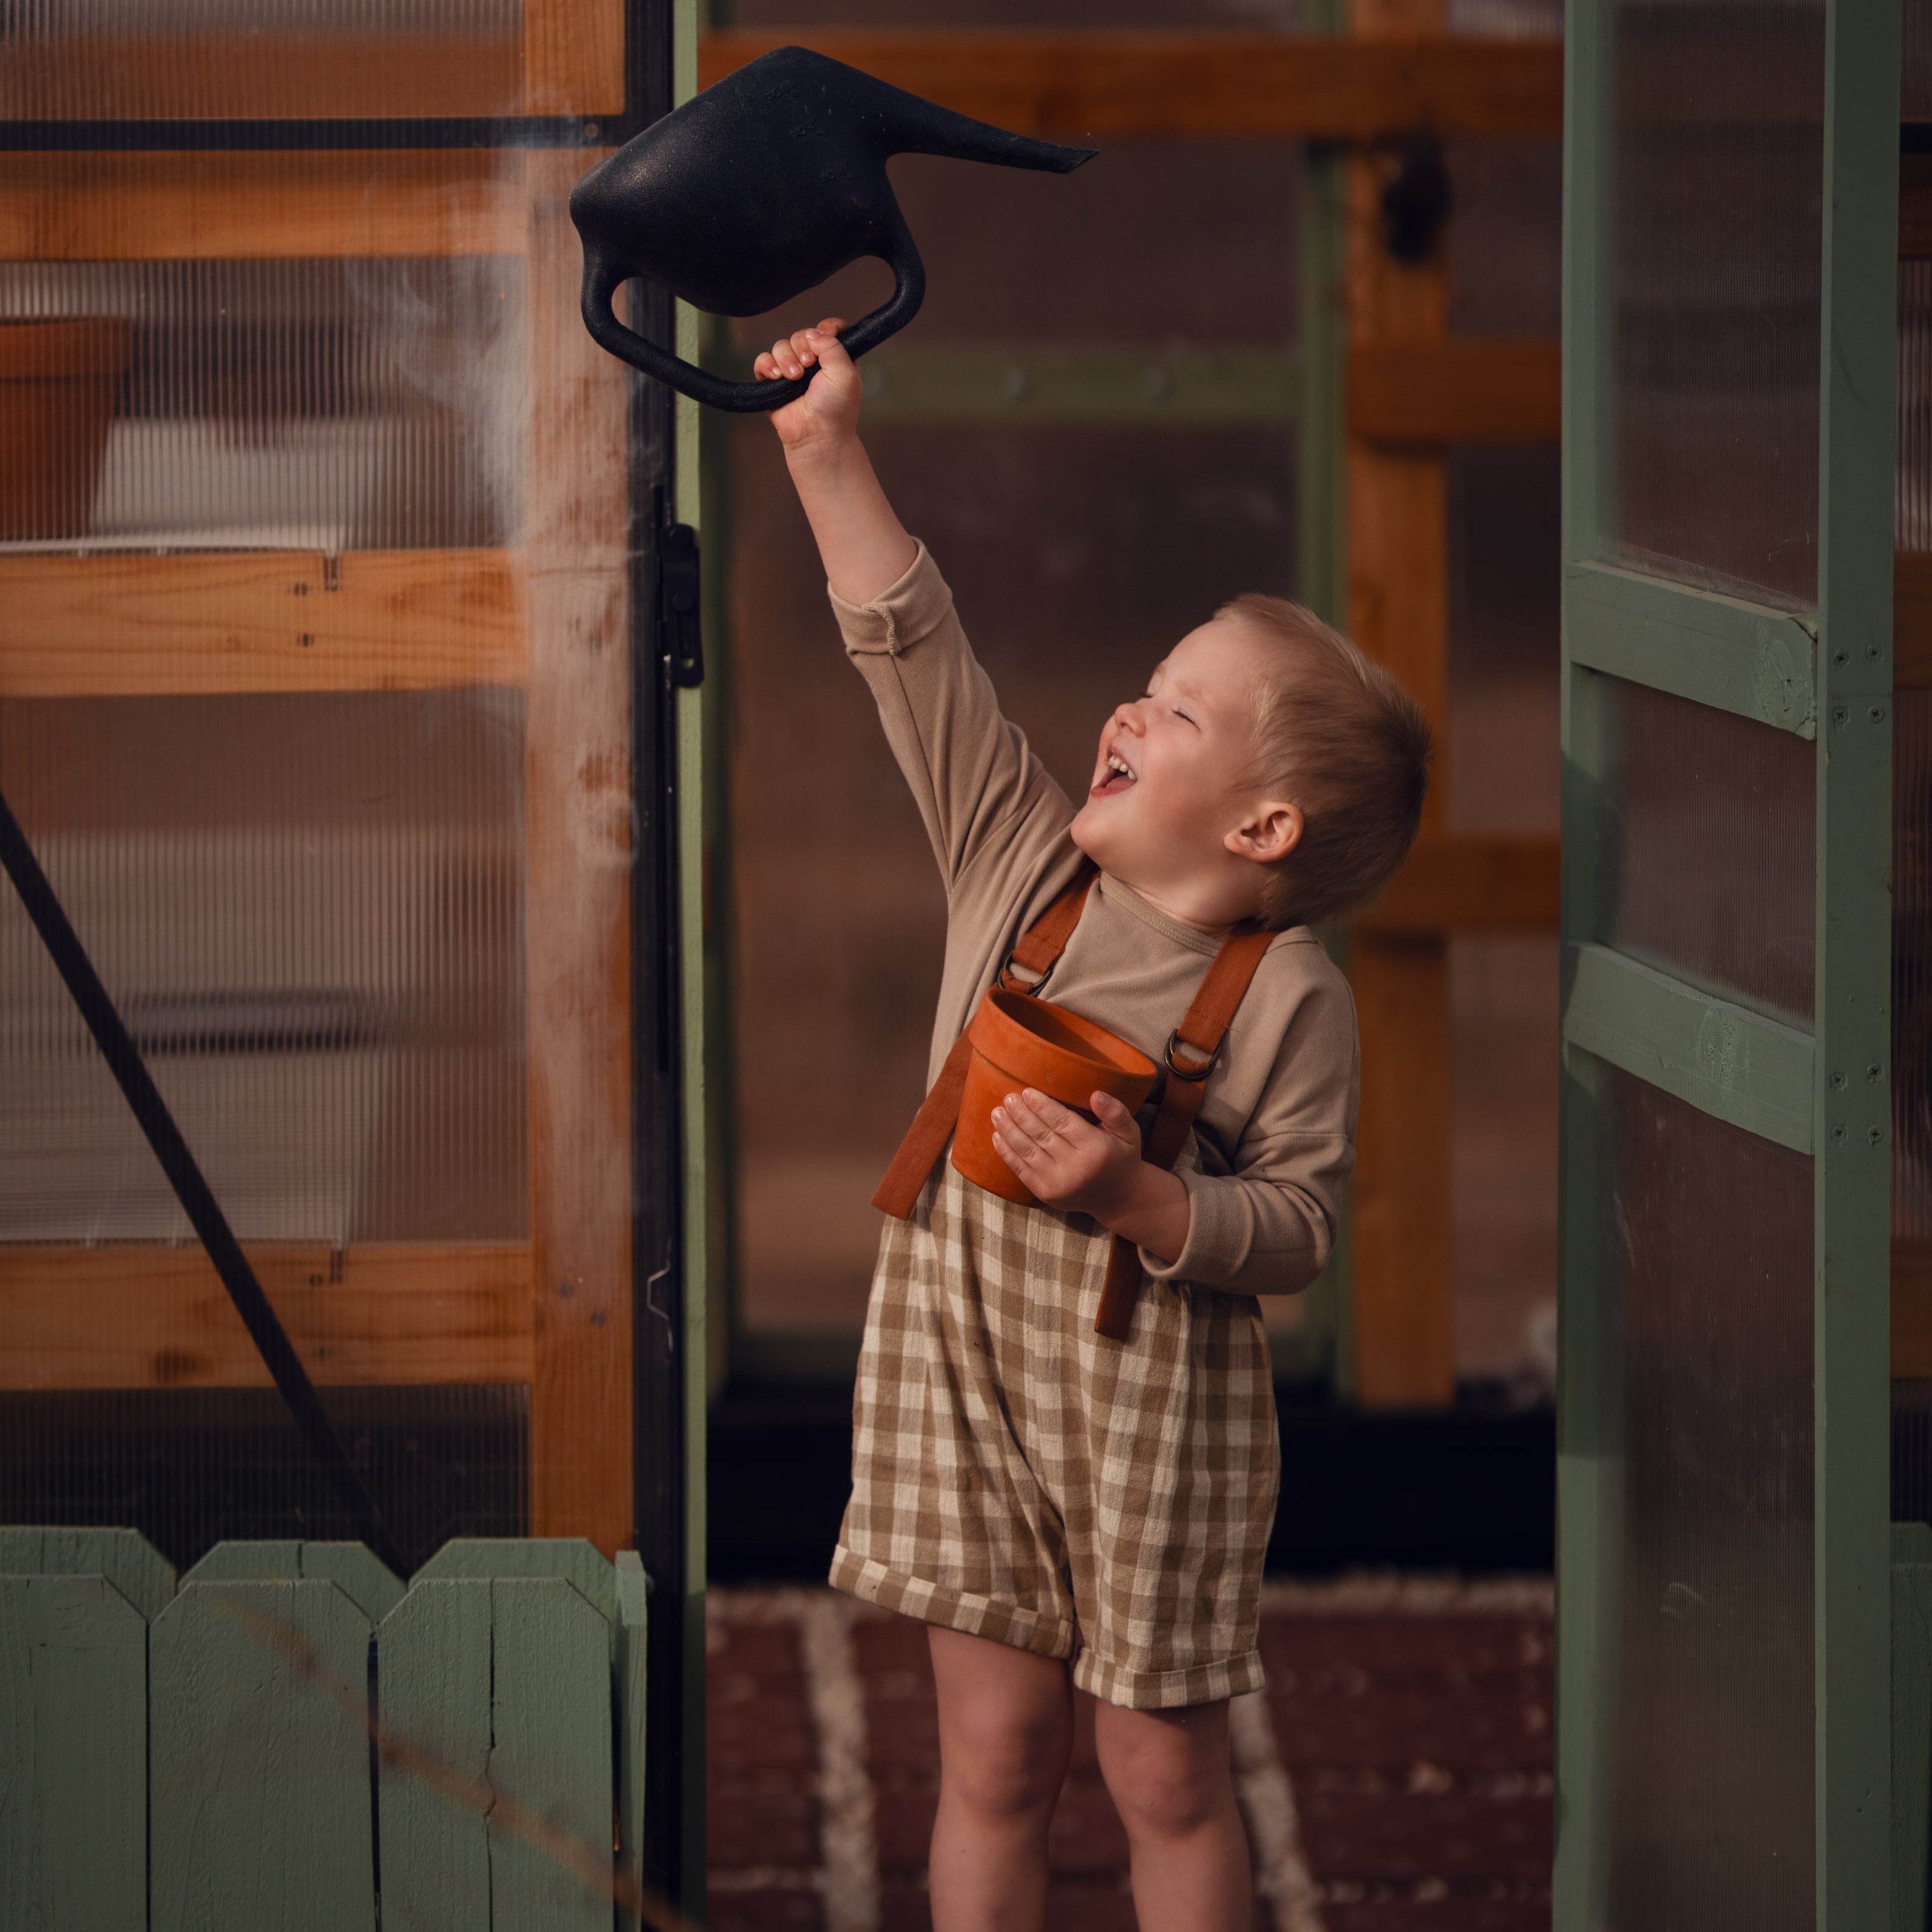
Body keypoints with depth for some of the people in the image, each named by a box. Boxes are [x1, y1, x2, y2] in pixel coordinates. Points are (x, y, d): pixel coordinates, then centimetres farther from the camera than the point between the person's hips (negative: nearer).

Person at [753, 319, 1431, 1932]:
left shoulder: (1289, 997, -12)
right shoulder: (1020, 863, 0)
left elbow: (1298, 1226, -15)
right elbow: (913, 653, 0)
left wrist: (1138, 1198, -29)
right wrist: (829, 451, -3)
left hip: (1153, 1411, -4)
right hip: (966, 1375, 4)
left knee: (1164, 1770, 6)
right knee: (993, 1756, 9)